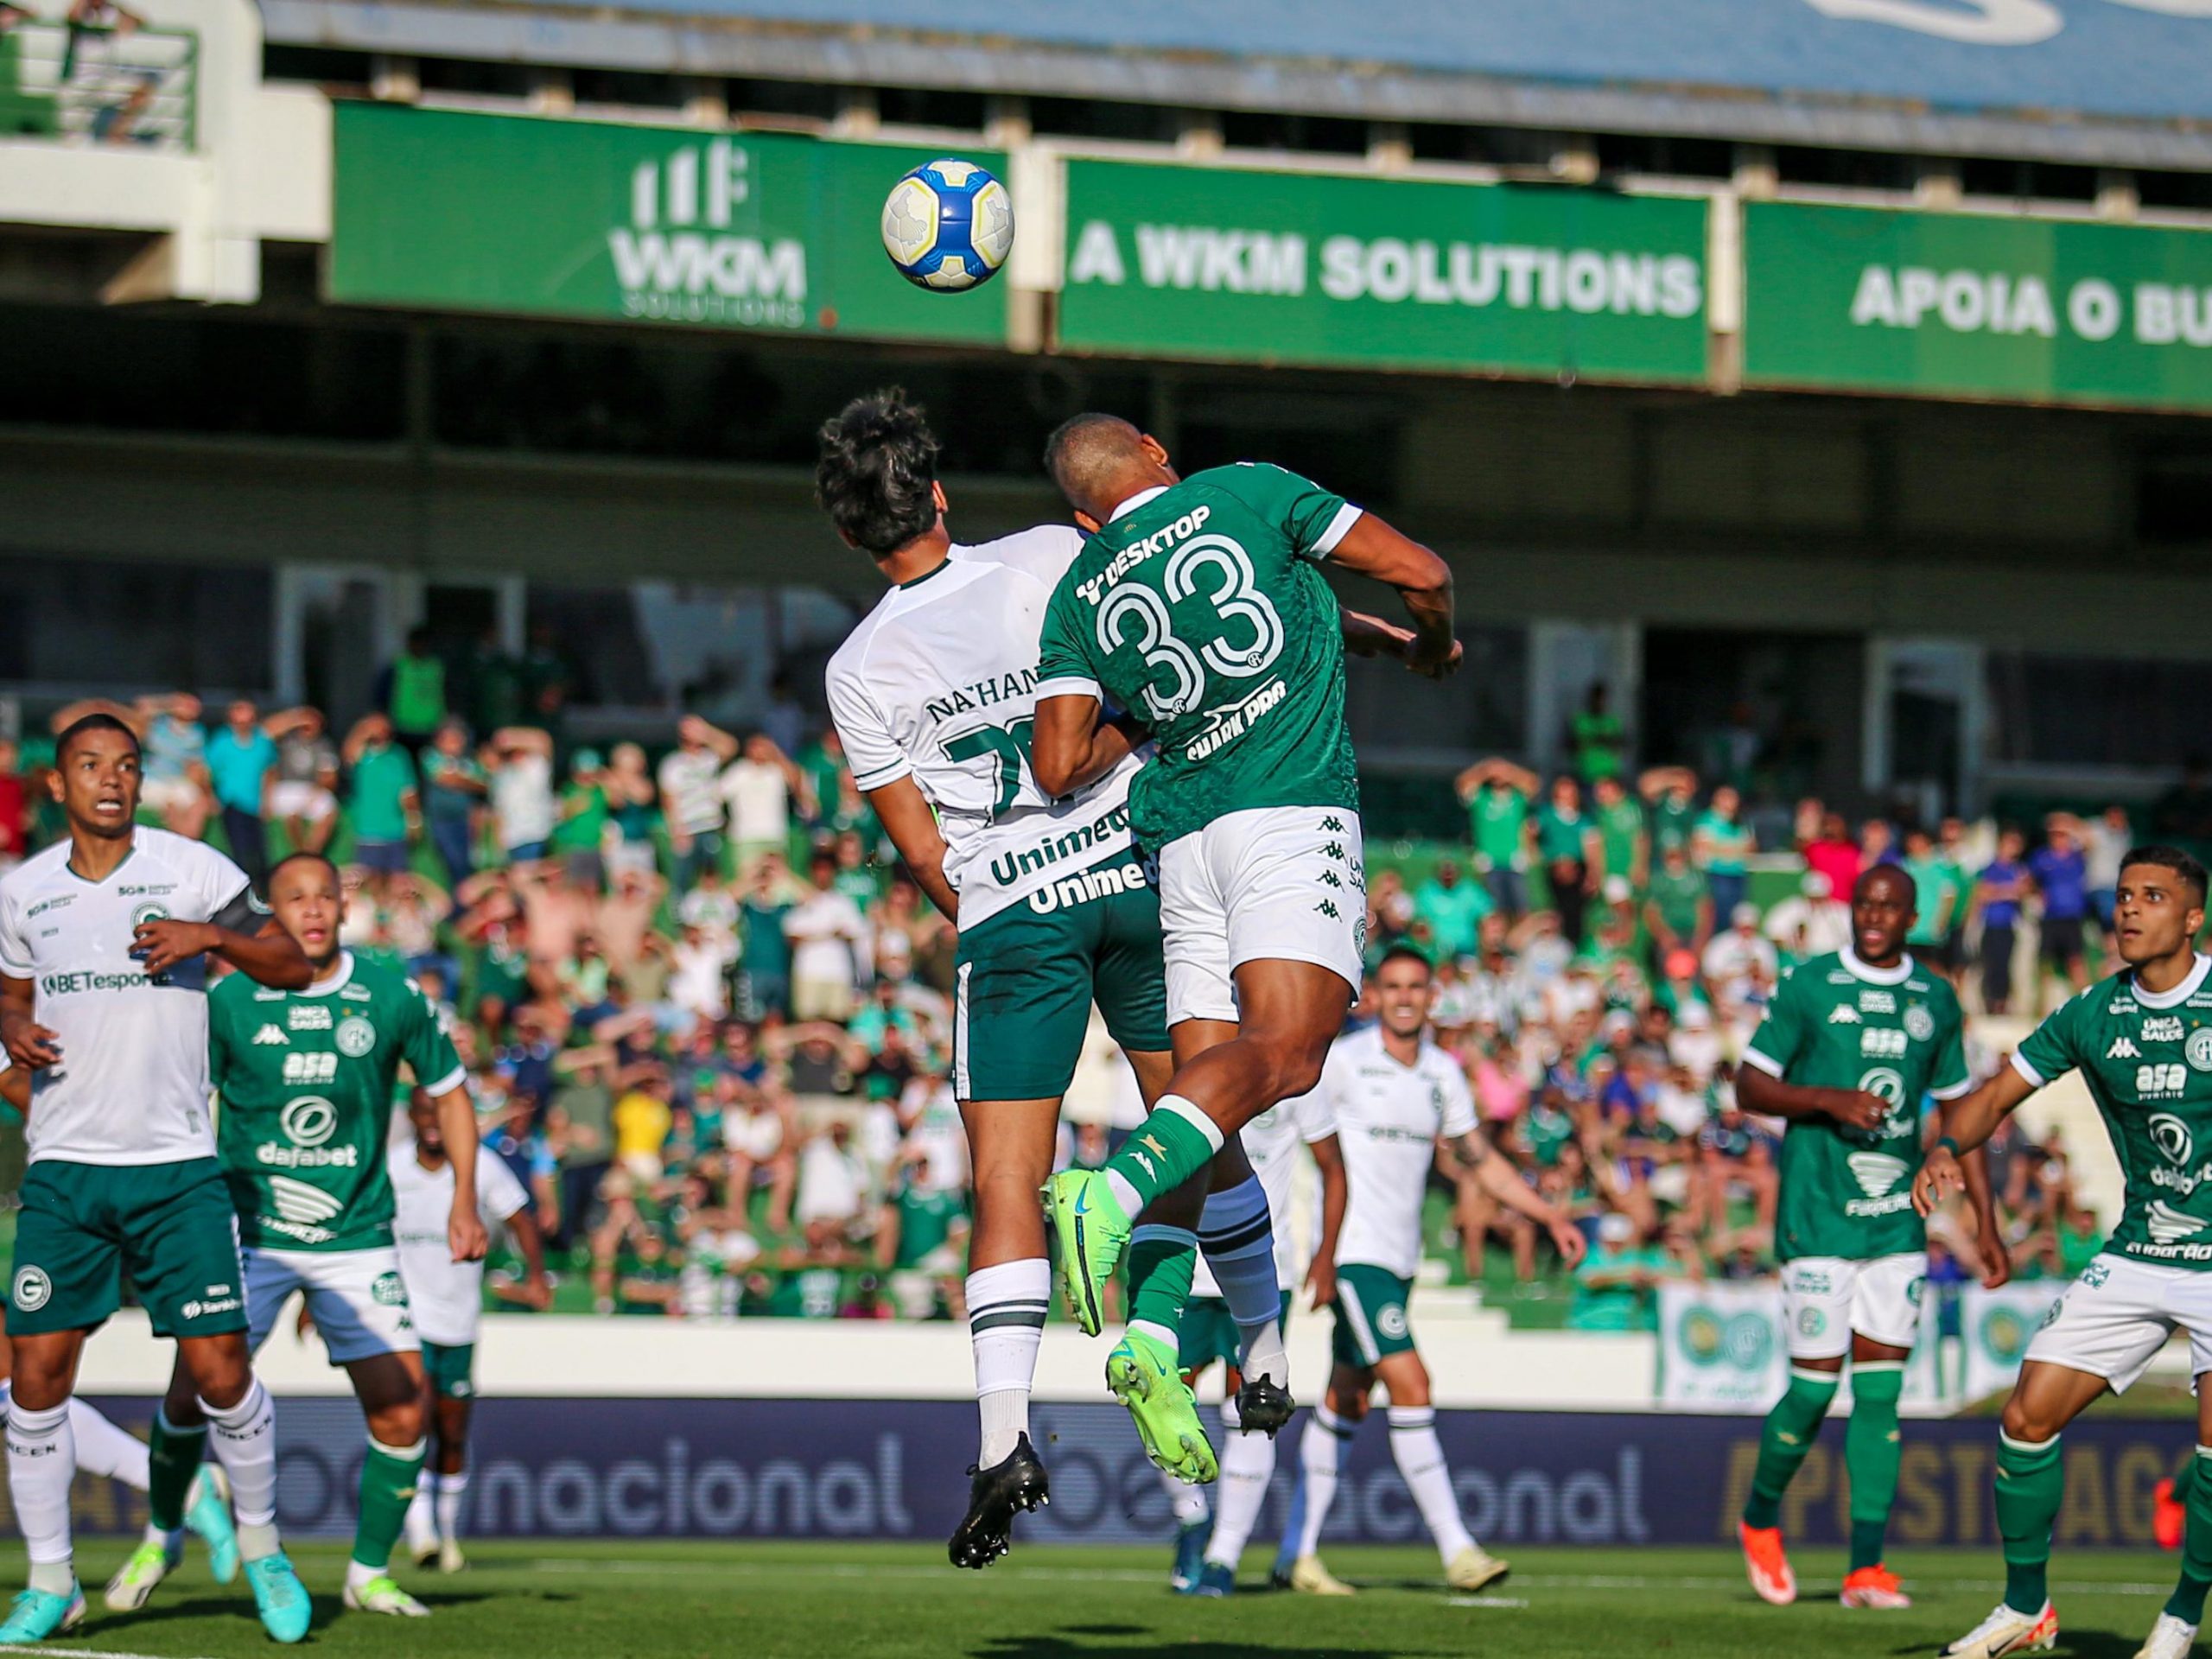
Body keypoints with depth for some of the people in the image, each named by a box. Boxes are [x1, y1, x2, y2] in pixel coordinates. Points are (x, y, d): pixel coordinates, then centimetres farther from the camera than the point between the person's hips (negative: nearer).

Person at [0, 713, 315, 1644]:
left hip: (177, 1168, -2)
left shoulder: (193, 870, 0)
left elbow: (291, 967, 4)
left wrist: (208, 936, -13)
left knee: (219, 1370, -6)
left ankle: (261, 1545, 17)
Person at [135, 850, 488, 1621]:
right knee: (191, 1393, -7)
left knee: (401, 1409, -10)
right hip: (248, 1232, -1)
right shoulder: (227, 1001, -4)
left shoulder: (393, 997, -2)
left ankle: (369, 1571, 8)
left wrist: (464, 1202, 4)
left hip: (356, 1235, 1)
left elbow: (450, 1090, 11)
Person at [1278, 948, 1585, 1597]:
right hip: (1355, 1251, -7)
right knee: (1410, 1384, -15)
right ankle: (1456, 1550, -17)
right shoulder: (1342, 1062, -8)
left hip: (1401, 1259, 7)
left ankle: (1301, 1554, 16)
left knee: (1347, 1399, 10)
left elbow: (1481, 1159, 21)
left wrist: (1551, 1217, 15)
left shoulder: (1442, 1073, 10)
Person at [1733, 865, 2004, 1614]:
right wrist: (1829, 1099, -18)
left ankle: (1866, 1565, 0)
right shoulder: (1808, 985, -2)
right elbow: (1750, 1086, -1)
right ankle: (1761, 1517, 20)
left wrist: (1985, 1222, 14)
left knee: (1880, 1389, -1)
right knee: (1815, 1385, -5)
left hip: (1898, 1219, 4)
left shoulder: (1936, 999, 10)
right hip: (1818, 1214, -4)